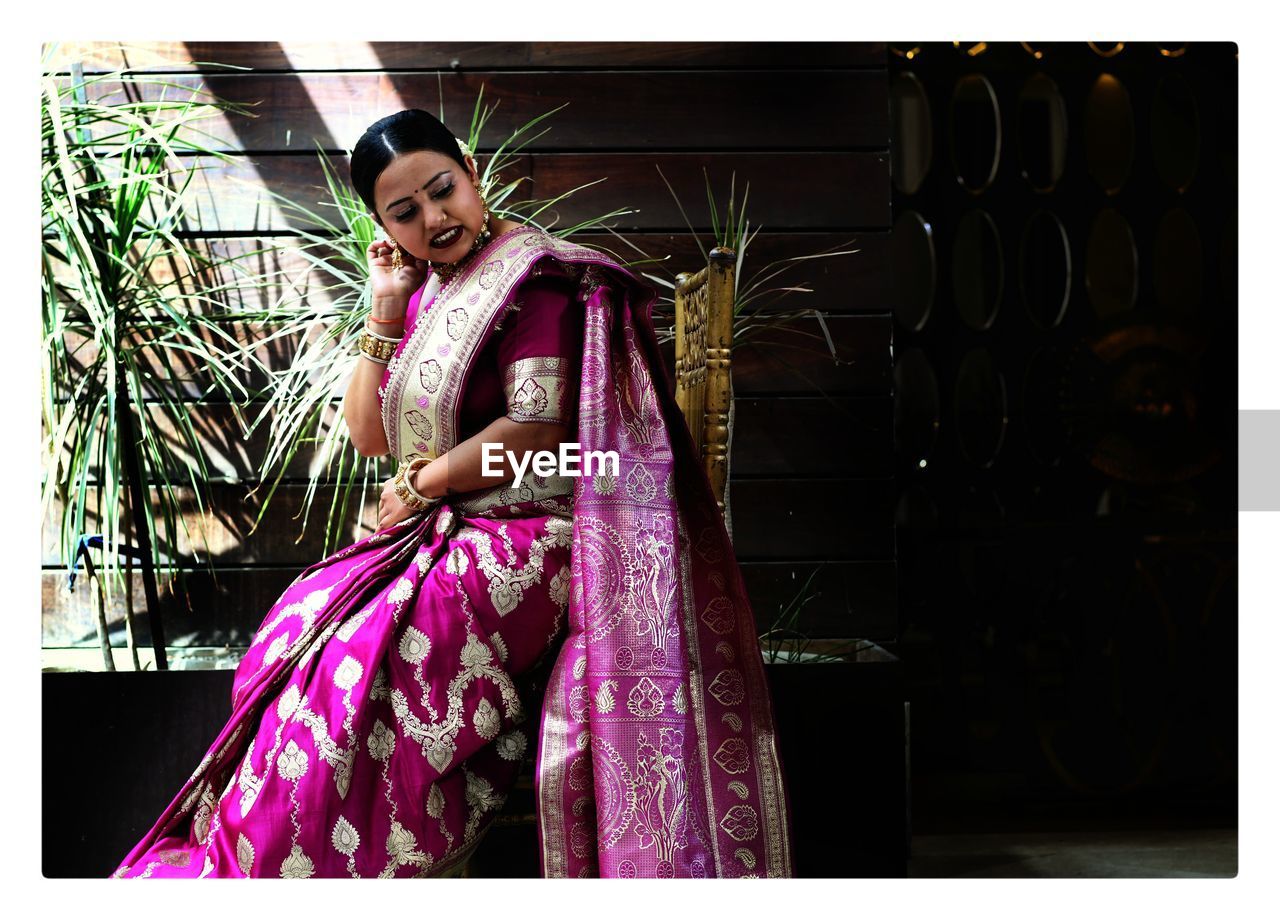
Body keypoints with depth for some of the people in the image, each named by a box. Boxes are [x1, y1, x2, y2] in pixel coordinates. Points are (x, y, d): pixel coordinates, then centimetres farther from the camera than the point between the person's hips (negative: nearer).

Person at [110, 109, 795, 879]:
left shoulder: (531, 276, -9)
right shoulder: (426, 292, 15)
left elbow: (539, 426, -18)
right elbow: (368, 434, 15)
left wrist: (417, 485, -8)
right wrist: (387, 308, 7)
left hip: (526, 541, -8)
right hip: (439, 535, 8)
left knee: (350, 668, -24)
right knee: (291, 638, -9)